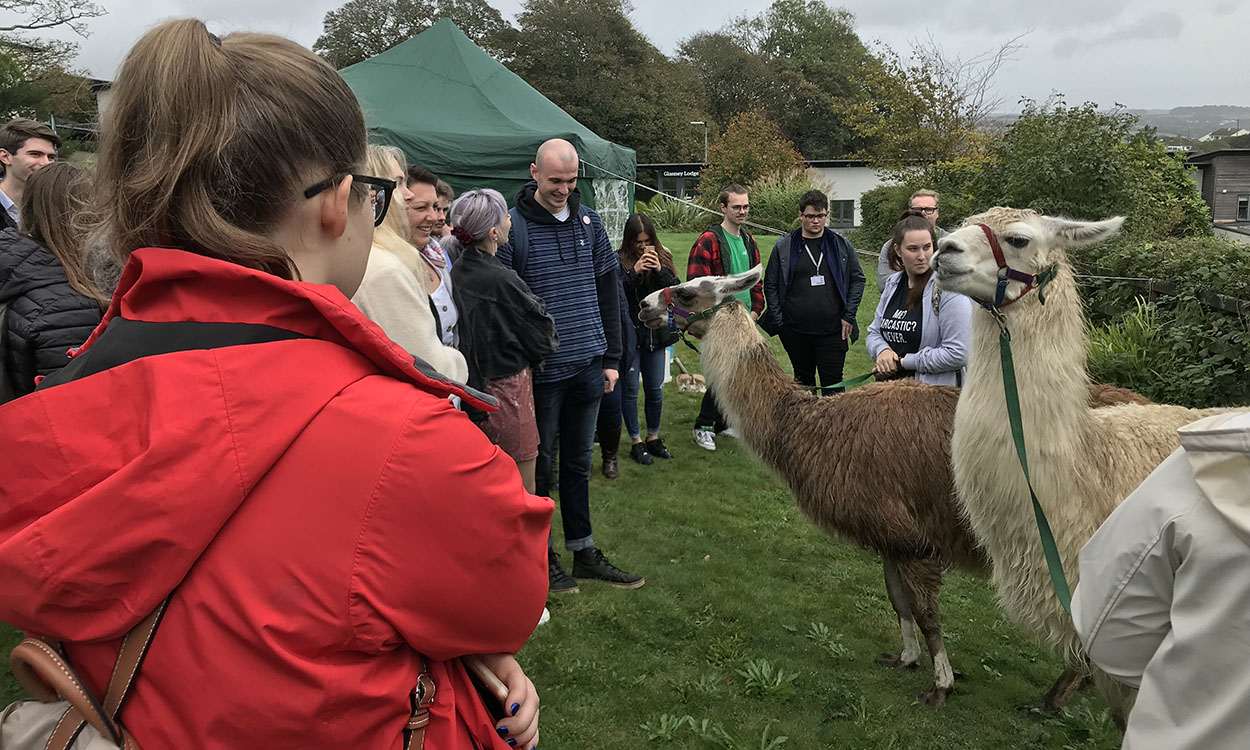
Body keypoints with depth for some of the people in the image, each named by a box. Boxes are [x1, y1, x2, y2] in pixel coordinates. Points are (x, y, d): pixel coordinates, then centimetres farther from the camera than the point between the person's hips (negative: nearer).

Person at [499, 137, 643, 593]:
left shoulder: (589, 221, 8)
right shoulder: (513, 226, -9)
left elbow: (608, 291, 12)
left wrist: (611, 358, 9)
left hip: (588, 367, 5)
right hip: (541, 370, -5)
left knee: (579, 463, 15)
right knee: (539, 466, 8)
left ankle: (584, 553, 25)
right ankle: (542, 556, 22)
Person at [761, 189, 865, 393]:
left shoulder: (842, 245, 4)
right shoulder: (783, 246, 2)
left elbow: (857, 279, 10)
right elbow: (770, 285, 6)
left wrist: (848, 316, 2)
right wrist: (778, 320, -1)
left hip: (833, 331, -1)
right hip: (795, 331, 1)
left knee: (833, 385, -1)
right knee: (803, 381, 16)